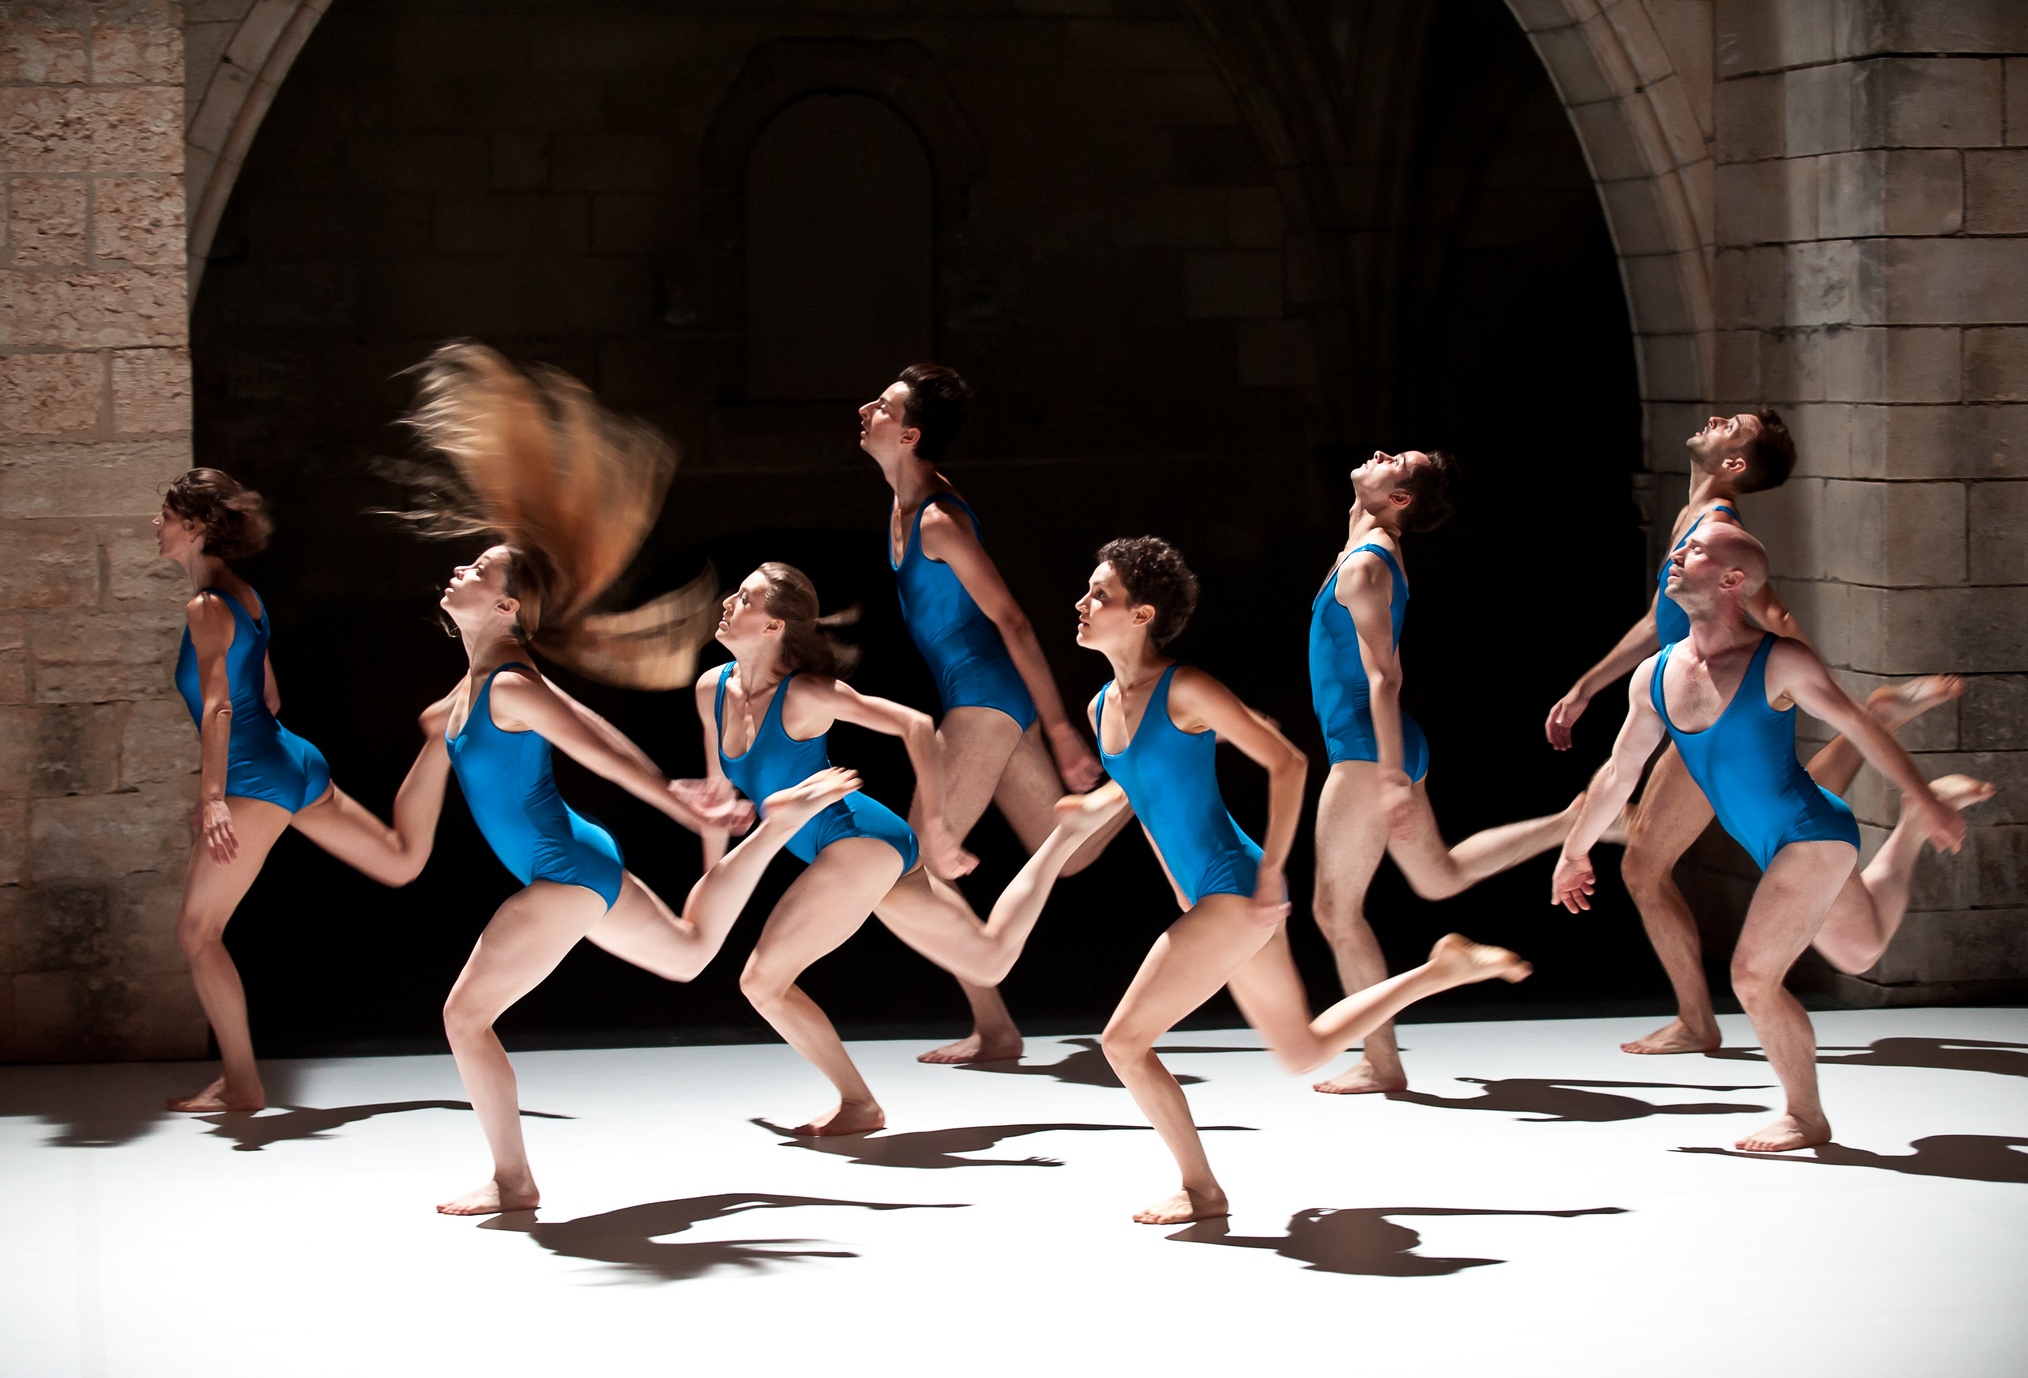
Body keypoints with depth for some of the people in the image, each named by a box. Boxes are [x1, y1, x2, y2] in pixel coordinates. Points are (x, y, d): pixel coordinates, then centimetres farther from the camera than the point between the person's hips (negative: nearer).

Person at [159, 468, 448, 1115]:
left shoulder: (206, 607, -12)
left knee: (196, 931, -5)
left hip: (256, 778, -10)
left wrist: (211, 797, -32)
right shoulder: (245, 597, 16)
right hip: (292, 763, 10)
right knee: (402, 860, 19)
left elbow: (217, 706, -24)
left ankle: (242, 1083, -6)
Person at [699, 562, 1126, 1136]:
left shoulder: (804, 695, -16)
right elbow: (719, 791, 19)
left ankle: (858, 1105, 3)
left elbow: (914, 724, -18)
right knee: (990, 962, 18)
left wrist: (934, 826, -20)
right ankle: (1073, 827, 25)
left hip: (863, 844, -9)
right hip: (870, 852, 9)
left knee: (762, 980, -9)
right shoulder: (712, 689, 5)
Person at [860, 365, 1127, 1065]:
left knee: (919, 865, -8)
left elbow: (1010, 620, -20)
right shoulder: (906, 503, 10)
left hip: (987, 699, -10)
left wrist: (1058, 728, -21)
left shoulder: (939, 521, -19)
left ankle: (994, 1028, -5)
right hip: (979, 700, 10)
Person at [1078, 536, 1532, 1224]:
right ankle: (1438, 970, 31)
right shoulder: (1102, 708, 8)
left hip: (1238, 894, -9)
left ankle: (1200, 1190, 5)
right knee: (1304, 1052, 20)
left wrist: (1271, 869, -16)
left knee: (1123, 1041, -9)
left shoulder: (1185, 690, -15)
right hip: (1206, 903, 9)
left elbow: (1287, 762, -14)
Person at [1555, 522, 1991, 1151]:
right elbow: (1618, 774, 11)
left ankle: (1806, 1118, 5)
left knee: (1753, 976, -14)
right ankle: (1914, 825, 49)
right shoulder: (1654, 677, 0)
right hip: (1773, 848, 7)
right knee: (1860, 951, 27)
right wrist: (1575, 852, 17)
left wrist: (1923, 799, -7)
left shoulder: (1778, 662, -18)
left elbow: (1860, 728, -9)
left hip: (1812, 835, -7)